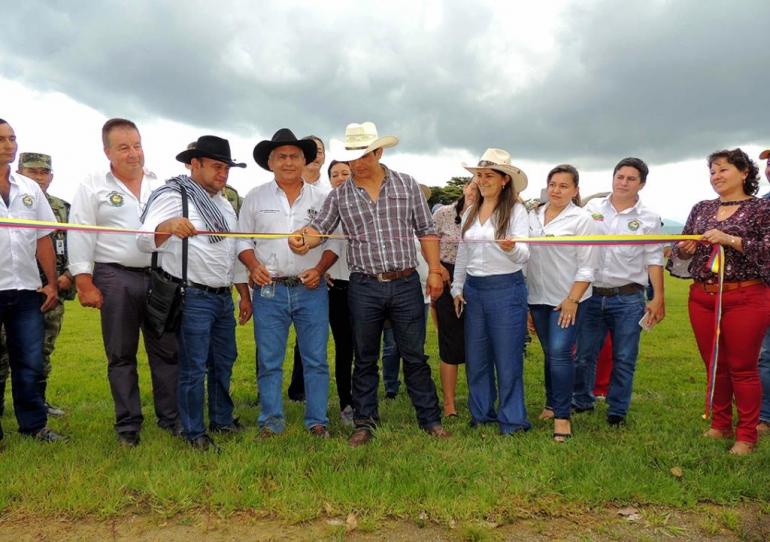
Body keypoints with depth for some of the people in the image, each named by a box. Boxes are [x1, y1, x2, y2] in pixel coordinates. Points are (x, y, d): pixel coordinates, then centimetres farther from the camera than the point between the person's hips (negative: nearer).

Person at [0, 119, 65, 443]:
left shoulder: (30, 188, 11)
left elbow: (43, 238, 13)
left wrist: (52, 283, 8)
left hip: (27, 290, 3)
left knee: (30, 362, 8)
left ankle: (34, 425, 19)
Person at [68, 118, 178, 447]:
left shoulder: (162, 186, 10)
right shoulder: (92, 188, 2)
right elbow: (80, 237, -1)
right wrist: (85, 283, -8)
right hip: (116, 279, -2)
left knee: (167, 351, 5)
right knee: (121, 355, 6)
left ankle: (171, 418, 17)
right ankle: (128, 425, 16)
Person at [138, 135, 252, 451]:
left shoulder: (224, 205, 16)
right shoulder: (173, 196, -8)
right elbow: (145, 241, -20)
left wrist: (244, 295, 19)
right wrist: (169, 226, -42)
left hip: (223, 297, 8)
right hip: (193, 298, -8)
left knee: (224, 362, 16)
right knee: (194, 368, 0)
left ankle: (222, 420, 32)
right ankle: (194, 433, 14)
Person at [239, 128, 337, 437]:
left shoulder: (321, 199, 7)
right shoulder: (255, 198, 7)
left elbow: (335, 241, 8)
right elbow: (243, 239, 10)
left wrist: (319, 269, -7)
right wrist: (254, 266, -8)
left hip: (311, 289, 0)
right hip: (269, 290, 0)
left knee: (316, 359, 3)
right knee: (269, 362, 5)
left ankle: (317, 421, 14)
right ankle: (271, 421, 18)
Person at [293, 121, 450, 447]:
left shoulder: (407, 185, 4)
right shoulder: (340, 195, 4)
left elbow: (426, 231, 6)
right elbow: (319, 227, 1)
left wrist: (434, 271, -1)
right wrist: (303, 239, -22)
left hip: (406, 285, 0)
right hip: (364, 288, 1)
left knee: (415, 356, 7)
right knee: (365, 359, 10)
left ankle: (430, 419, 21)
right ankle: (364, 423, 23)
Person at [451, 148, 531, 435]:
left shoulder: (516, 210, -8)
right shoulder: (470, 212, 9)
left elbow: (523, 255, -18)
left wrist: (512, 248, -40)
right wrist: (457, 287, 13)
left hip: (507, 288, -6)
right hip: (473, 290, 6)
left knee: (507, 358, 1)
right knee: (475, 357, 12)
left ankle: (512, 419, 14)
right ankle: (481, 413, 27)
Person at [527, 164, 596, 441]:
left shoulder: (581, 219, -6)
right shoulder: (534, 215, 8)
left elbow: (586, 266, -8)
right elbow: (525, 255, 11)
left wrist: (572, 300, -13)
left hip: (567, 298, -4)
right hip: (537, 296, 5)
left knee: (560, 353, -9)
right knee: (549, 353, 13)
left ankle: (562, 416, 2)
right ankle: (551, 405, 27)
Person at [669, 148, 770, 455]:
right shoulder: (701, 209, 12)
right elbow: (681, 249, 14)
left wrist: (730, 240, -22)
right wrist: (684, 249, -8)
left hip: (745, 299, -5)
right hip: (702, 297, 5)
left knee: (742, 368, 2)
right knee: (714, 366, 12)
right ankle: (720, 426, 27)